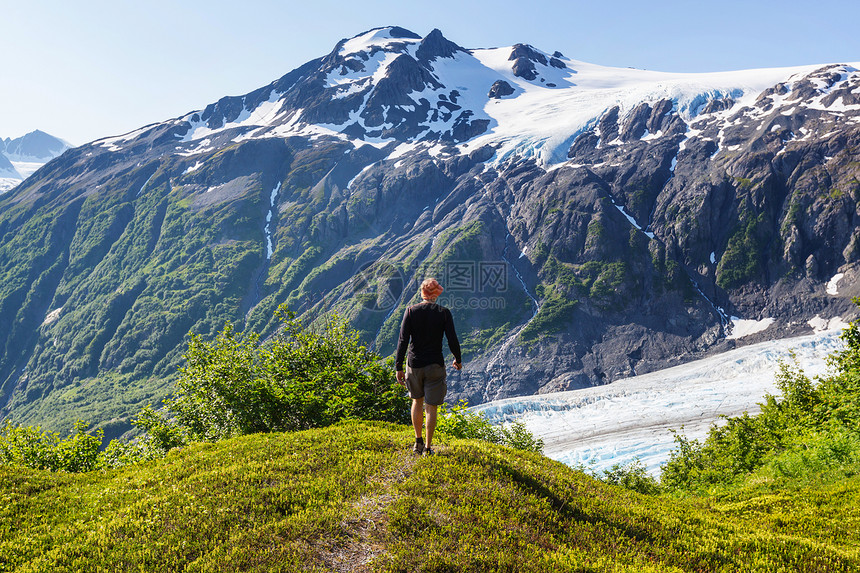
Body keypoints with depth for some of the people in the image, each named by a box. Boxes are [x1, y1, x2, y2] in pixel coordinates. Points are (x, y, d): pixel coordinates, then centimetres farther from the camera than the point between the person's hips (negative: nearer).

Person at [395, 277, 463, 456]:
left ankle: (418, 441, 26)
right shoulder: (444, 312, -7)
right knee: (431, 406, 7)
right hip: (435, 365, -2)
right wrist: (458, 360, 11)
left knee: (417, 401, 22)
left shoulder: (411, 311, -5)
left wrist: (399, 367, -4)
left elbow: (403, 341, -8)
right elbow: (452, 341, -7)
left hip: (414, 365, 2)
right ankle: (427, 447, 10)